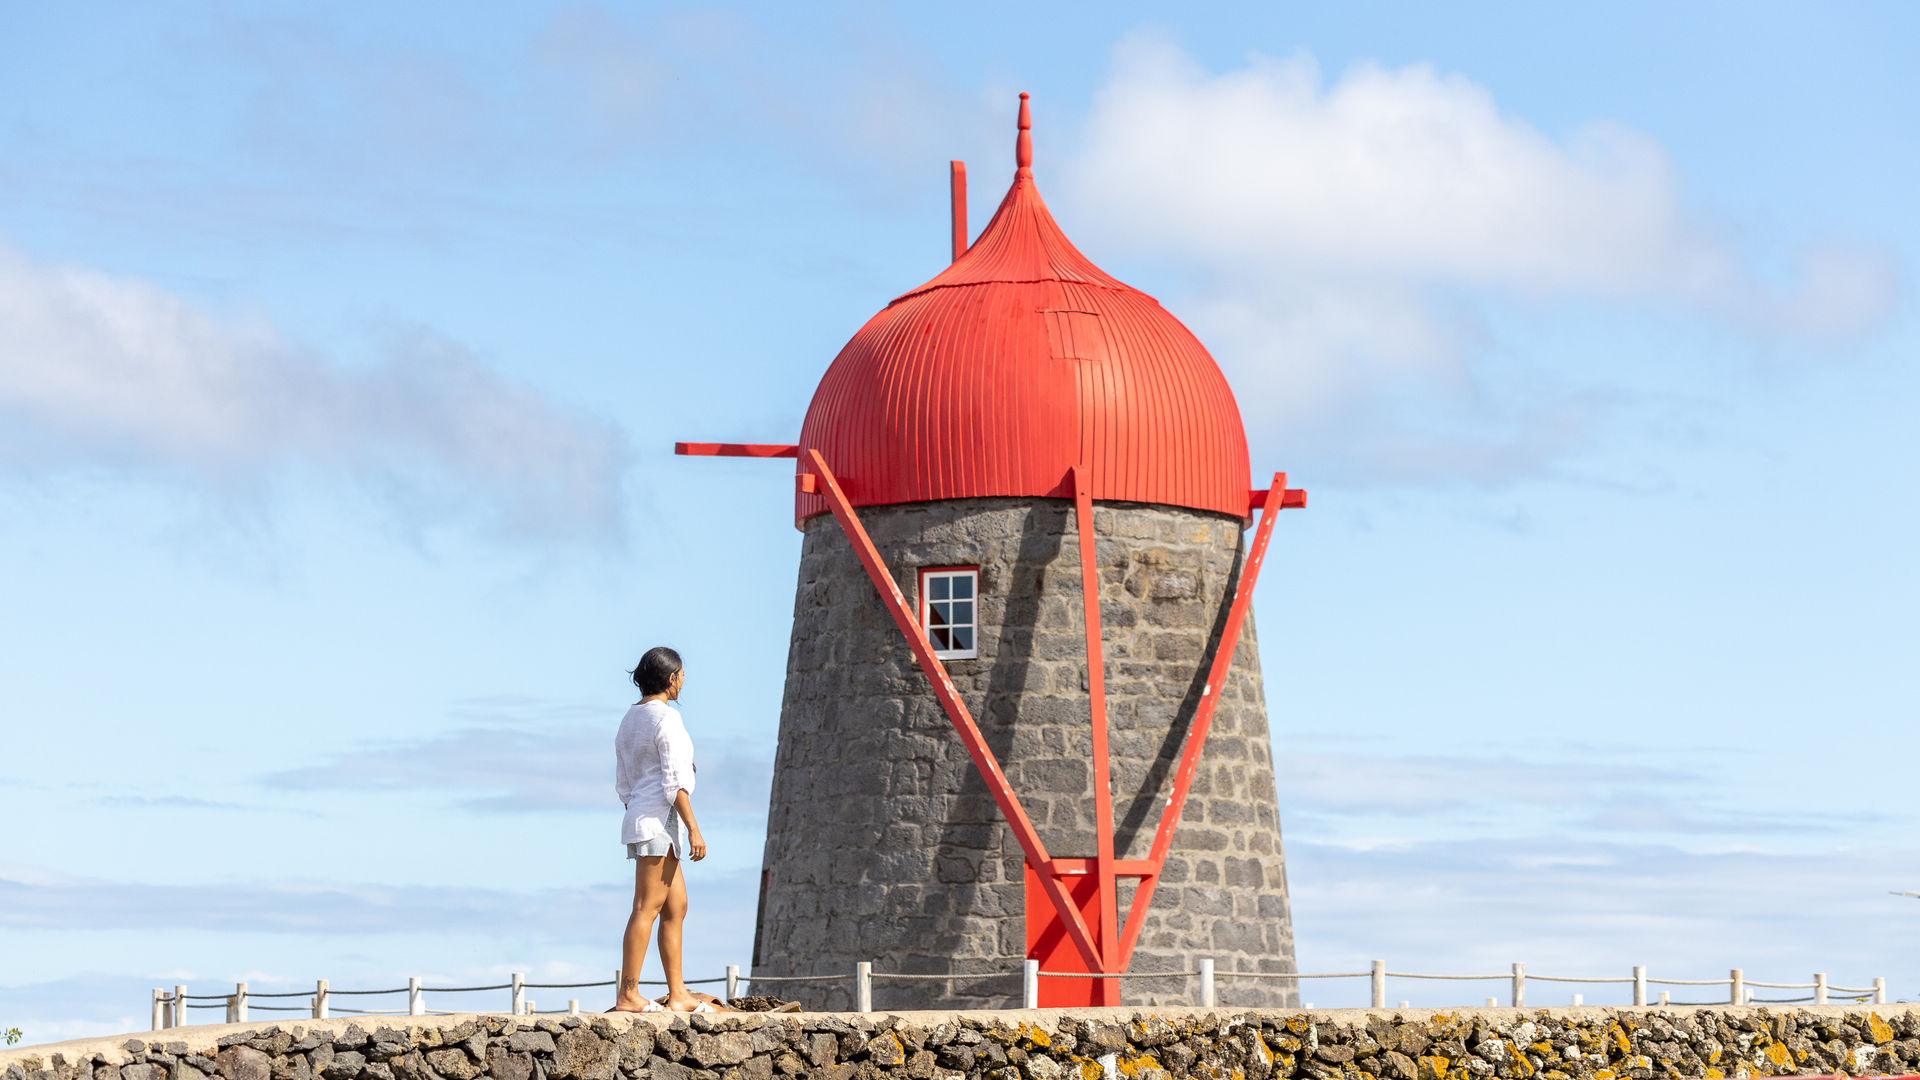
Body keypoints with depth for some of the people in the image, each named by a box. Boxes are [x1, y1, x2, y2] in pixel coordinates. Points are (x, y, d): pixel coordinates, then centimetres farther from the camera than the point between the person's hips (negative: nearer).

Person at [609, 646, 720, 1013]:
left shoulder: (630, 718, 16)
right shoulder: (666, 717, -12)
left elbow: (623, 784, 18)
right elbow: (675, 782, -17)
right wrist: (693, 828, -16)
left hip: (638, 819, 10)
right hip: (660, 818, -10)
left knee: (676, 907, 12)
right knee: (647, 908, -10)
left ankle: (677, 994, 12)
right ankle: (628, 996, -12)